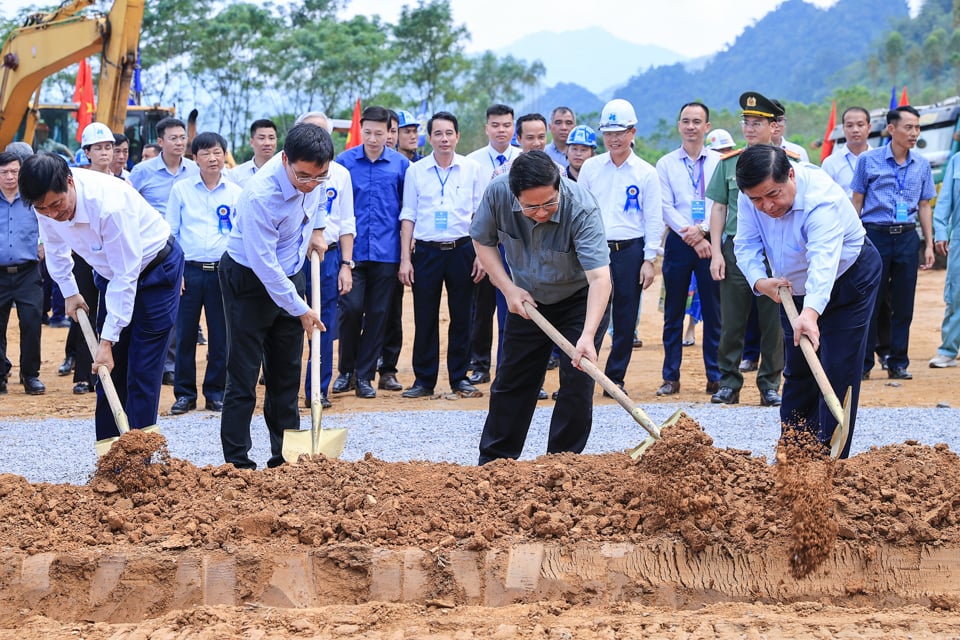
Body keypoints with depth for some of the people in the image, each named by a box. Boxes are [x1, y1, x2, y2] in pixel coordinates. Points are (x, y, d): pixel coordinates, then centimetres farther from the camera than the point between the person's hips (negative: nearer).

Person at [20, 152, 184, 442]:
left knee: (142, 372, -11)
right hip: (111, 273, 7)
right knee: (107, 371, 5)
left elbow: (126, 276, -33)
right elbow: (55, 248, 8)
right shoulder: (48, 202, -17)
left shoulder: (110, 205, -39)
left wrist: (107, 340, -31)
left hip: (155, 268, -7)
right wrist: (69, 291, 10)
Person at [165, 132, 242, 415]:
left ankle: (216, 392, 14)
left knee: (221, 336, 3)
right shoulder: (181, 190, 5)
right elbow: (170, 232, 6)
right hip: (189, 271, 0)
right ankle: (184, 393, 10)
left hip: (223, 272, 1)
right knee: (185, 334, 0)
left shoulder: (235, 193, 6)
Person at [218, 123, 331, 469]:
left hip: (290, 274, 7)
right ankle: (237, 463, -1)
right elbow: (263, 264, -27)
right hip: (249, 280, -7)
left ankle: (286, 458, 19)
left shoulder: (314, 172, -12)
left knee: (287, 374, 11)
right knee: (243, 376, -5)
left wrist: (316, 229, 7)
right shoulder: (261, 195, -33)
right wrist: (300, 309, -19)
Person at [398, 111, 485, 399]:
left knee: (461, 317, 4)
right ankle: (424, 380, 9)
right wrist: (405, 258, 0)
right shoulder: (415, 171, 4)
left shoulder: (472, 169, 4)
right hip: (427, 251, 0)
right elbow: (408, 216, 6)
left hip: (462, 249, 0)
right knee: (425, 318, 1)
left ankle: (460, 377, 14)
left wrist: (481, 254, 0)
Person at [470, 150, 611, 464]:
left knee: (577, 381, -10)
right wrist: (509, 289, -15)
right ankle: (493, 462, 21)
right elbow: (482, 240, -5)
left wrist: (587, 336, -54)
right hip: (528, 298, 4)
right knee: (512, 380, 10)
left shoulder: (582, 208, -37)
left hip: (580, 298, -4)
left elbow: (599, 276, -43)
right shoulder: (498, 193, -26)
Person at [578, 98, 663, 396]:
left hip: (630, 250, 0)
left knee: (625, 319, 4)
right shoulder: (590, 167, 7)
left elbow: (653, 219, 4)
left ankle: (616, 377, 14)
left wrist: (649, 259, -2)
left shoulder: (646, 172, 3)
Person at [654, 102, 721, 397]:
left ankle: (715, 376, 7)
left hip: (710, 242, 0)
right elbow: (666, 207, -1)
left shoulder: (719, 162, 6)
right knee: (673, 313, 3)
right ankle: (671, 377, 8)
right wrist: (692, 236, -11)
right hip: (678, 243, 1)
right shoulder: (665, 164, 7)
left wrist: (703, 229, -15)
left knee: (714, 312, 1)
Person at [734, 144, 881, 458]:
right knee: (797, 371, 13)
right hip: (796, 288, 6)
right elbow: (746, 245, -17)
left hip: (848, 279, -6)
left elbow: (823, 262, -52)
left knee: (839, 372, -10)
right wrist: (760, 281, -38)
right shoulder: (750, 197, -21)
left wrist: (811, 313, -67)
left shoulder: (822, 199, -40)